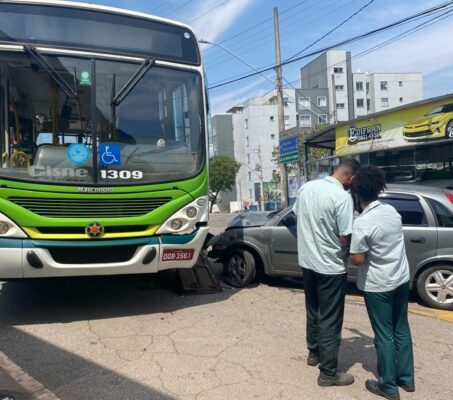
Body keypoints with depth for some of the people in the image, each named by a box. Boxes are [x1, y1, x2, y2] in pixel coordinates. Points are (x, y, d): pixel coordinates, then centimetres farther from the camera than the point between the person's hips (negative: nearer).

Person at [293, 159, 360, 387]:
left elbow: (297, 217, 13)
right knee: (330, 320, 5)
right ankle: (328, 373, 16)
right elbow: (345, 240, -18)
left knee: (313, 312, 23)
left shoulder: (306, 187, 0)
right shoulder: (342, 197, -21)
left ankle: (314, 353, 40)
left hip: (306, 262, 7)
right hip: (330, 267, -7)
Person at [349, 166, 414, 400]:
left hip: (378, 286, -7)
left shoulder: (362, 223, -23)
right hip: (401, 279, 7)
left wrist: (348, 252, 1)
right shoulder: (392, 210, 0)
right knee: (401, 329, 19)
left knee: (384, 335, 6)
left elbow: (358, 260, -18)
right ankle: (407, 379, 32)